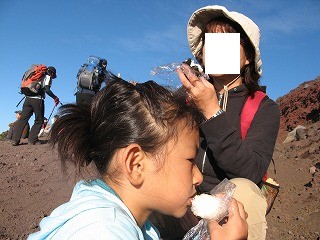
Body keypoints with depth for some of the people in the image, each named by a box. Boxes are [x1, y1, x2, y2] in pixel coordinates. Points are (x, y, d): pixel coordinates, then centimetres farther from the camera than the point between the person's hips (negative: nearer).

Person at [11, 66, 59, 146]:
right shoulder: (48, 77, 7)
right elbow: (46, 89, -9)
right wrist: (55, 98, -3)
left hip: (28, 98, 6)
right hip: (38, 100, -6)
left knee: (23, 119, 3)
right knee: (39, 121, 5)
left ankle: (15, 140, -1)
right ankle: (32, 139, -2)